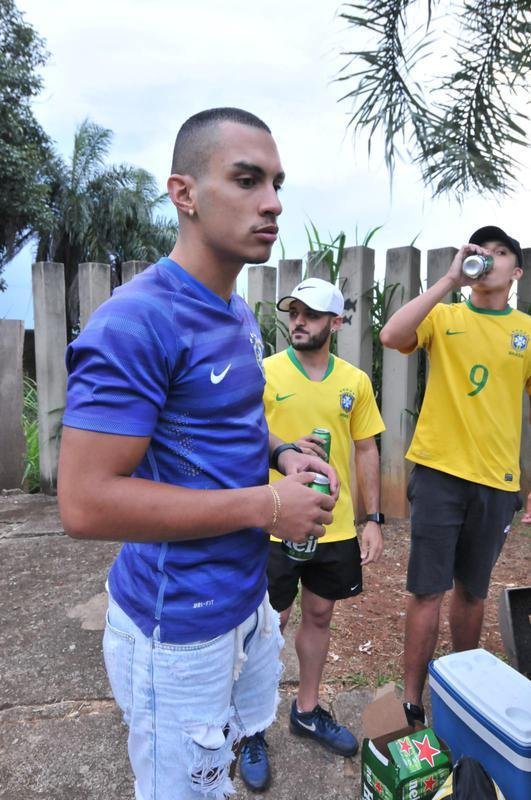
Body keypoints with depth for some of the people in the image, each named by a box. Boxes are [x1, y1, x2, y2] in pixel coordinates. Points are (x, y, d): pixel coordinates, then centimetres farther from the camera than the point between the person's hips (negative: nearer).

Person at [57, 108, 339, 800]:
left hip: (247, 596, 8)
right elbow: (85, 504, -28)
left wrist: (281, 455, -3)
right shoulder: (137, 321, -24)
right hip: (180, 625, -8)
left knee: (235, 743, 29)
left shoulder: (239, 314, 4)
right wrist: (265, 505, -24)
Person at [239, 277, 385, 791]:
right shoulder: (263, 372, -8)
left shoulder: (355, 381, 2)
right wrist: (283, 451, -23)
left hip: (335, 527, 4)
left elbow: (365, 450, 7)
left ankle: (307, 710, 42)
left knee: (319, 615, 19)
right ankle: (253, 729, 31)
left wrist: (374, 518, 5)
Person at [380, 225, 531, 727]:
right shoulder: (444, 317, 0)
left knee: (473, 591, 18)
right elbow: (391, 336, -20)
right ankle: (412, 701, 17)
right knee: (428, 591, 2)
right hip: (439, 473, -2)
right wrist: (450, 279, -17)